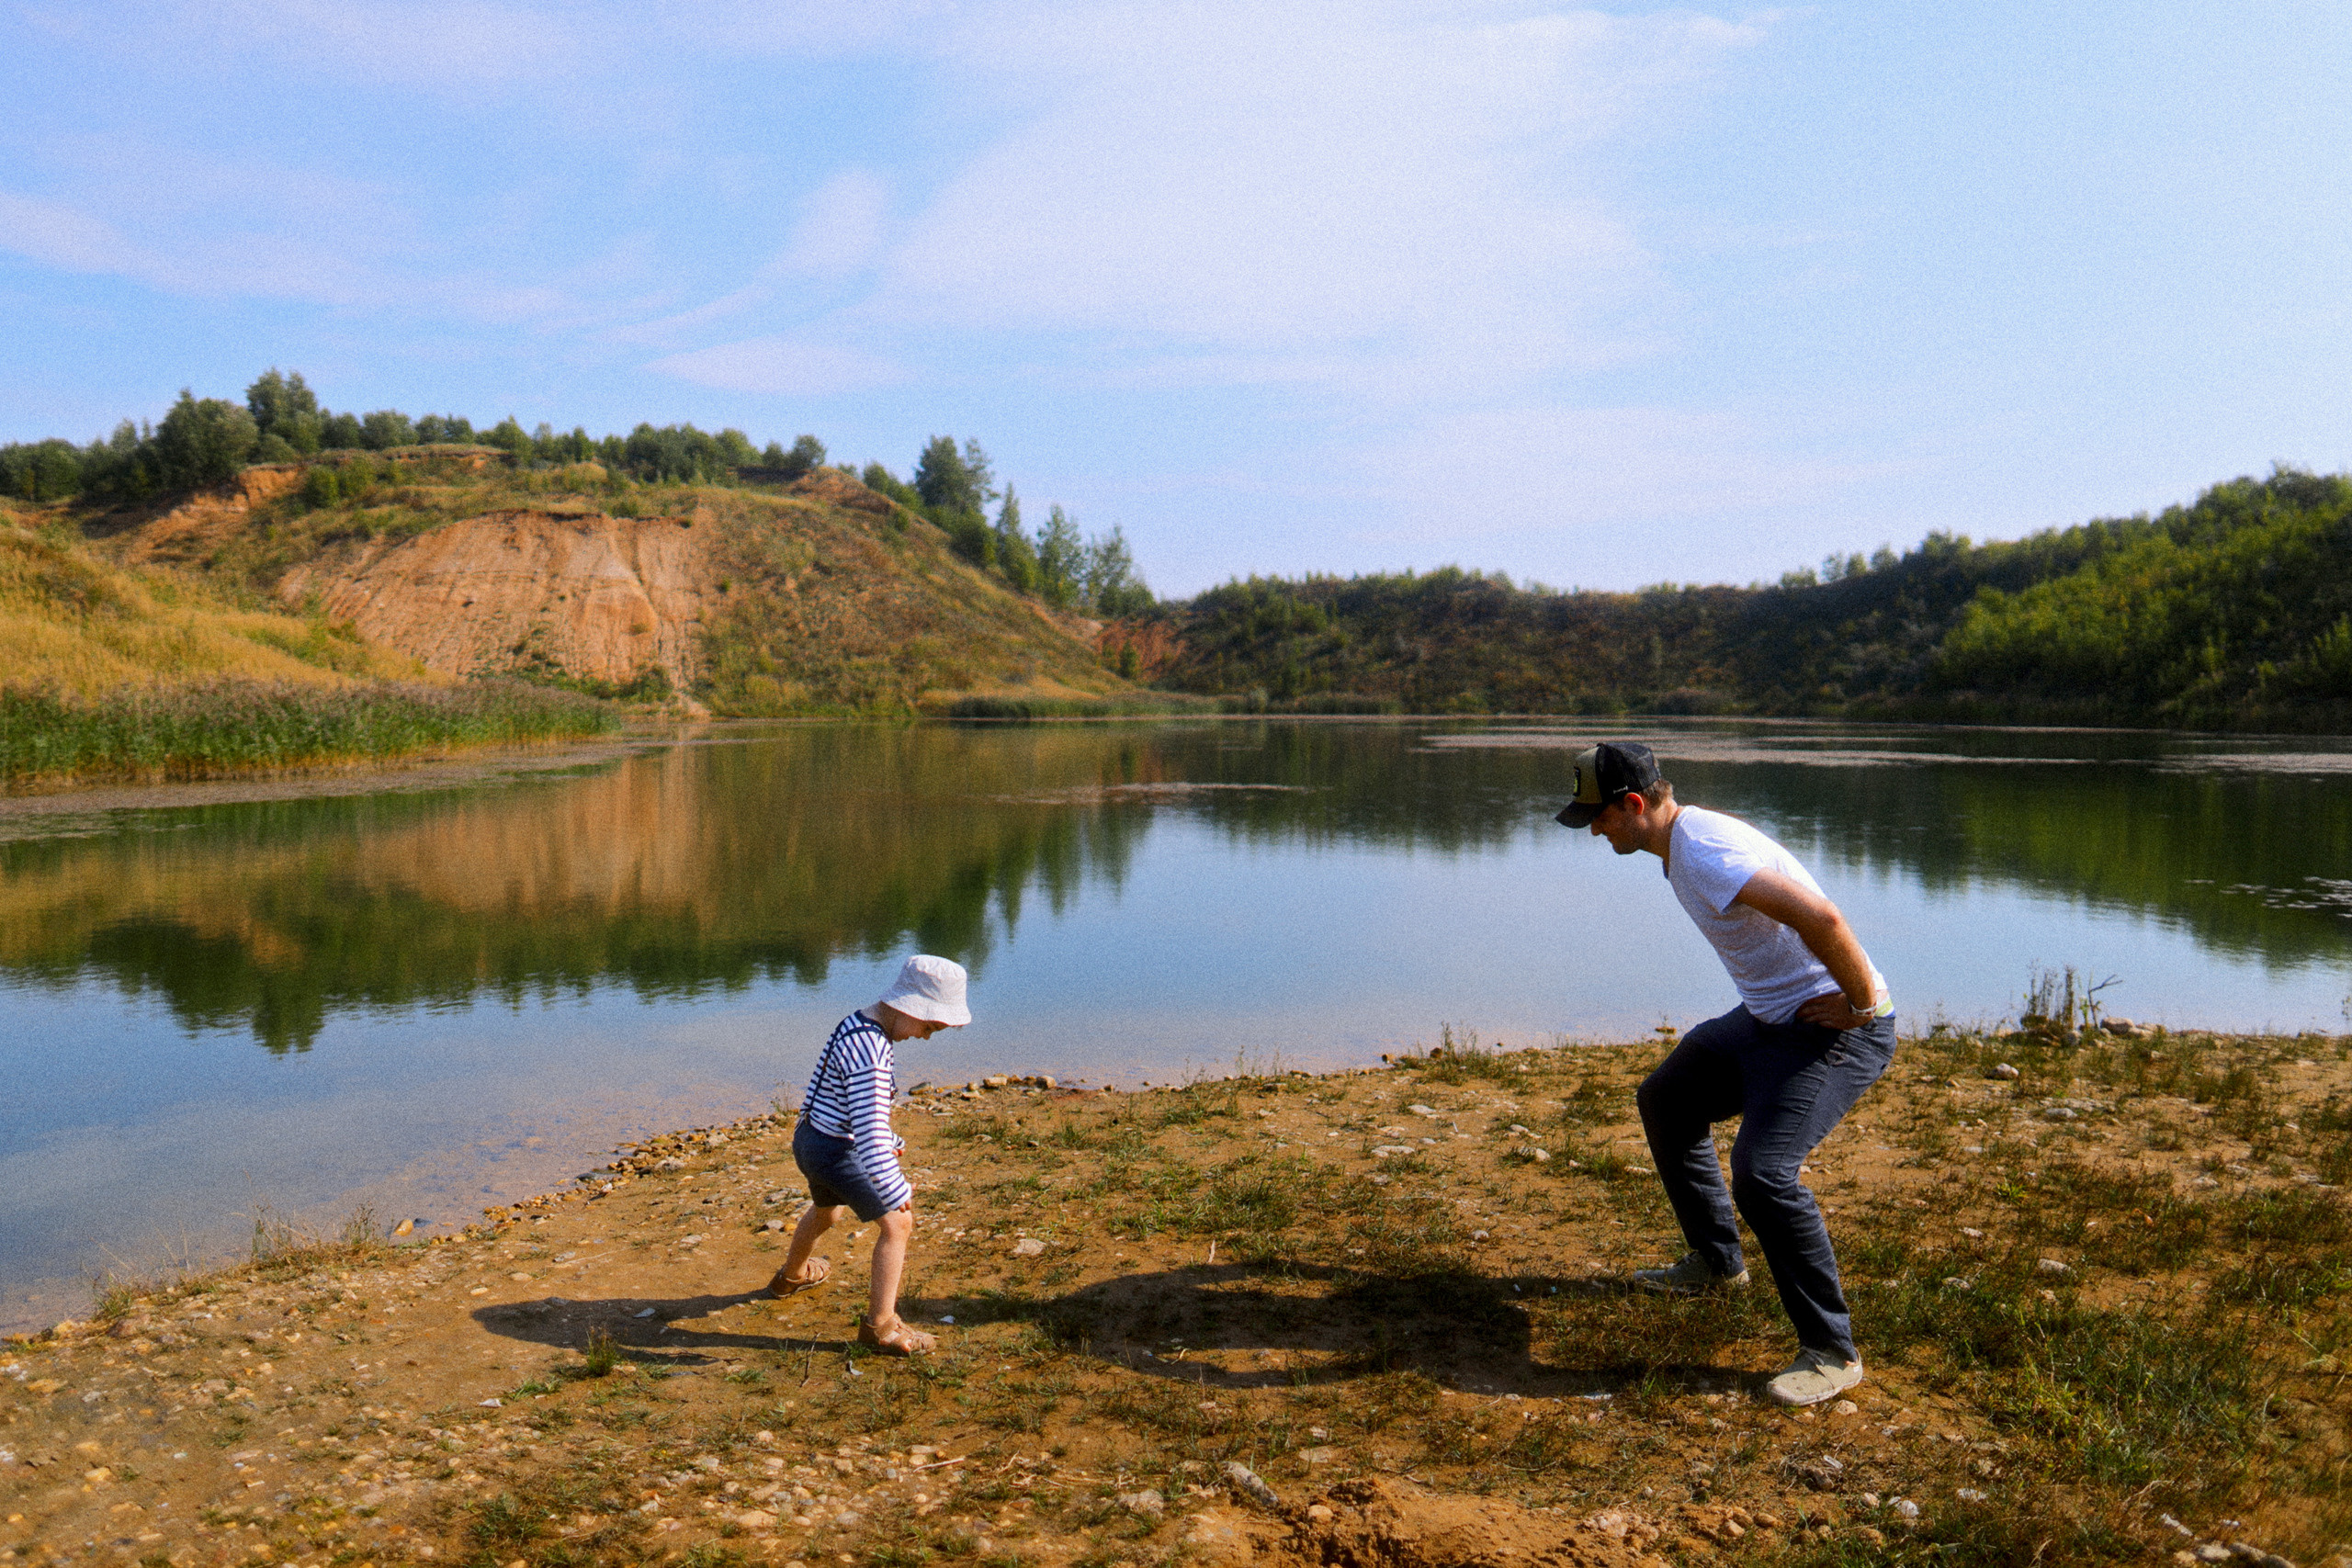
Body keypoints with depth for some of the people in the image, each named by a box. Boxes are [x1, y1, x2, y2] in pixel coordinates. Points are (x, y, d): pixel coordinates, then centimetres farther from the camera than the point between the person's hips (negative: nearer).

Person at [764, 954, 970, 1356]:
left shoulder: (858, 1026, 4)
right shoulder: (868, 1048, -28)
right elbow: (869, 1126, -33)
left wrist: (889, 1141, 26)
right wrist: (896, 1189, -31)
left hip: (810, 1140, 10)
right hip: (837, 1152, -10)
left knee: (826, 1213, 34)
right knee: (897, 1224, -2)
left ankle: (792, 1276, 60)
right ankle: (880, 1326, 5)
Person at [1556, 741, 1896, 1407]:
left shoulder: (1703, 852, -26)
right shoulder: (1683, 840, 8)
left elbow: (1821, 918, -36)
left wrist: (1861, 1004, -23)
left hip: (1836, 1027, -11)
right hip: (1768, 1017, 11)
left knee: (1762, 1172, -24)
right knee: (1666, 1101, 23)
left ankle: (1832, 1352, -7)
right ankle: (1716, 1261, 36)